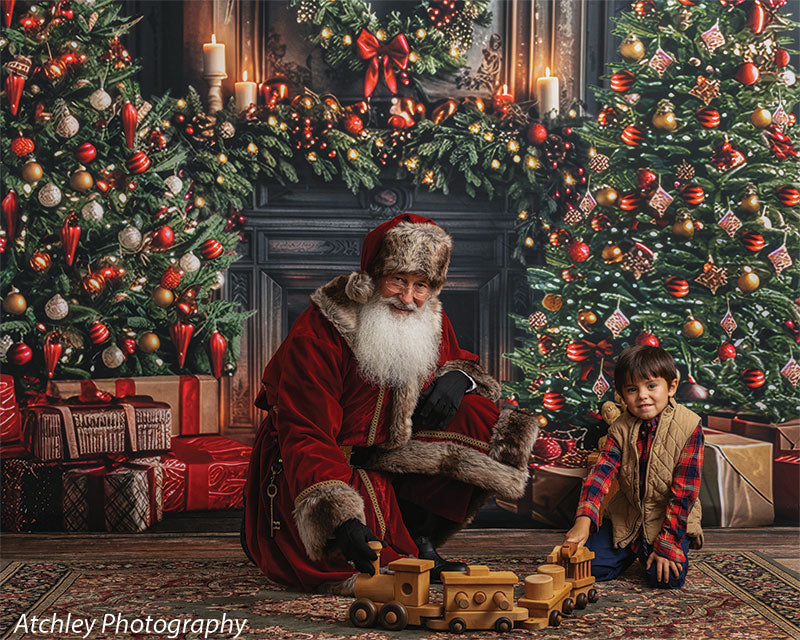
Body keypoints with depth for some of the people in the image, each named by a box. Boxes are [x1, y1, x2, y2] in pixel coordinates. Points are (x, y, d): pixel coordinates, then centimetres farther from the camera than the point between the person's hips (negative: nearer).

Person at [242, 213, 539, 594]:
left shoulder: (432, 323, -3)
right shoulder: (317, 334, -23)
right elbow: (305, 438, -30)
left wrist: (458, 376, -12)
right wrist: (342, 519, -45)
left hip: (395, 459, 6)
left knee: (476, 417, -16)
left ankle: (417, 535, -11)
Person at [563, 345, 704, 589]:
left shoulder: (689, 426, -17)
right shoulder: (621, 428, -6)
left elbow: (684, 491, -17)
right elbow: (602, 472, -17)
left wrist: (666, 543, -19)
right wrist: (584, 519, -34)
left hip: (671, 518, -3)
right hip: (626, 516, 3)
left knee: (667, 577, -23)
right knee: (591, 567, -10)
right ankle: (633, 551, 22)